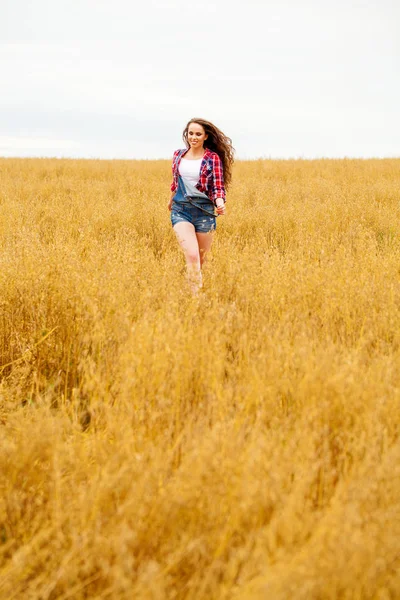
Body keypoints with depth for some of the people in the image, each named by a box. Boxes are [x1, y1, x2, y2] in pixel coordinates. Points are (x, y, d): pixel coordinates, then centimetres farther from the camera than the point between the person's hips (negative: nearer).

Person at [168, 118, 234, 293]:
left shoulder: (213, 158, -4)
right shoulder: (178, 155, 6)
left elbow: (218, 186, -7)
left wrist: (220, 203, -27)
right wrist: (171, 200, 36)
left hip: (205, 211, -1)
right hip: (181, 211, 1)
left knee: (201, 260, 9)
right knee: (192, 255, -18)